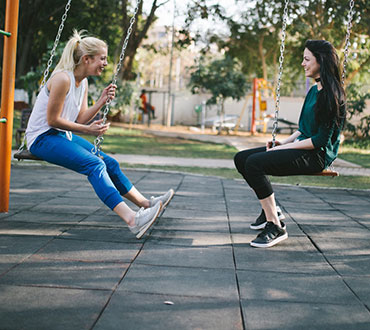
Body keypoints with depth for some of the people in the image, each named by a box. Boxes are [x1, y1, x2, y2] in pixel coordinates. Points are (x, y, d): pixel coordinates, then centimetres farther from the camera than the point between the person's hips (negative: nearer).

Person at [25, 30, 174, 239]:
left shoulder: (83, 82, 8)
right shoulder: (62, 79, -20)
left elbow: (81, 120, 8)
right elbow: (52, 120, -19)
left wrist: (101, 102, -4)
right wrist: (87, 130, -17)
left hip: (63, 136, 10)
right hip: (42, 138, -10)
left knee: (109, 163, 1)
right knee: (94, 164, -27)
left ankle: (145, 204, 9)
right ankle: (132, 219, -38)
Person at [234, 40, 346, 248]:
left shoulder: (331, 95, -15)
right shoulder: (314, 91, 15)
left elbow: (321, 139, -19)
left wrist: (285, 147, -16)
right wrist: (284, 142, 6)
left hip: (317, 155, -10)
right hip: (301, 147, 10)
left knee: (254, 163, -27)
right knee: (242, 159, 4)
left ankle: (276, 227, -21)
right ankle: (271, 210, 14)